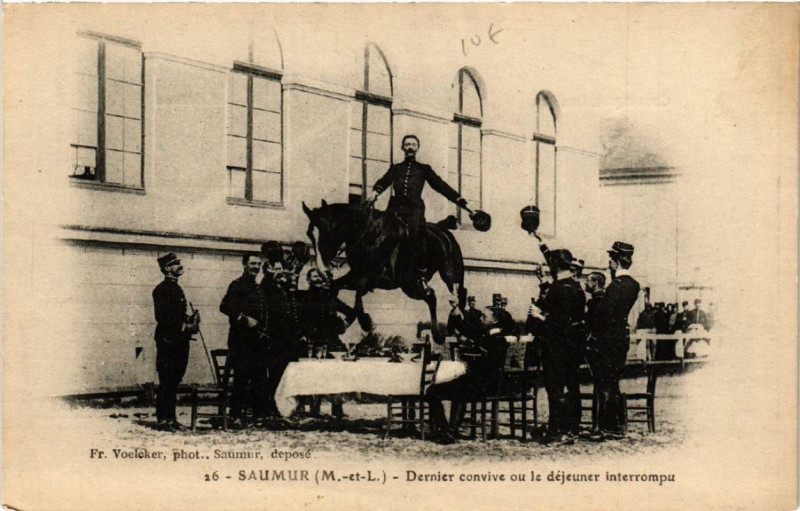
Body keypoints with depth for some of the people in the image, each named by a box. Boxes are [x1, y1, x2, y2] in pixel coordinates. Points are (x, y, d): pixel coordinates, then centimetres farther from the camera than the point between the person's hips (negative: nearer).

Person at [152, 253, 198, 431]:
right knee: (166, 381, -6)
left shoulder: (177, 289, 19)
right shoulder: (161, 289, -9)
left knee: (174, 381, 11)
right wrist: (184, 326, -17)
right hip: (168, 341, -9)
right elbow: (162, 317, -17)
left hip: (180, 341, 9)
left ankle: (171, 418, 16)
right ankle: (163, 419, -1)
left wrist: (189, 321, 5)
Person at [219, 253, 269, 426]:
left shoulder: (258, 288, 22)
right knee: (241, 377, -9)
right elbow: (225, 307, -14)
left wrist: (263, 328, 12)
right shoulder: (237, 285, -2)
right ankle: (237, 416, -5)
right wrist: (245, 319, -19)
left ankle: (260, 414, 12)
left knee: (260, 377, 7)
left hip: (258, 339, 8)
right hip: (241, 339, -8)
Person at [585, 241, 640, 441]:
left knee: (604, 386, -3)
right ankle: (617, 426, 19)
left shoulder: (616, 286, -18)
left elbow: (604, 314, -19)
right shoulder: (633, 285, 9)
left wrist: (591, 335, -8)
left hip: (606, 340, -9)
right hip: (622, 339, 9)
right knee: (614, 385, 15)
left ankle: (605, 428, -1)